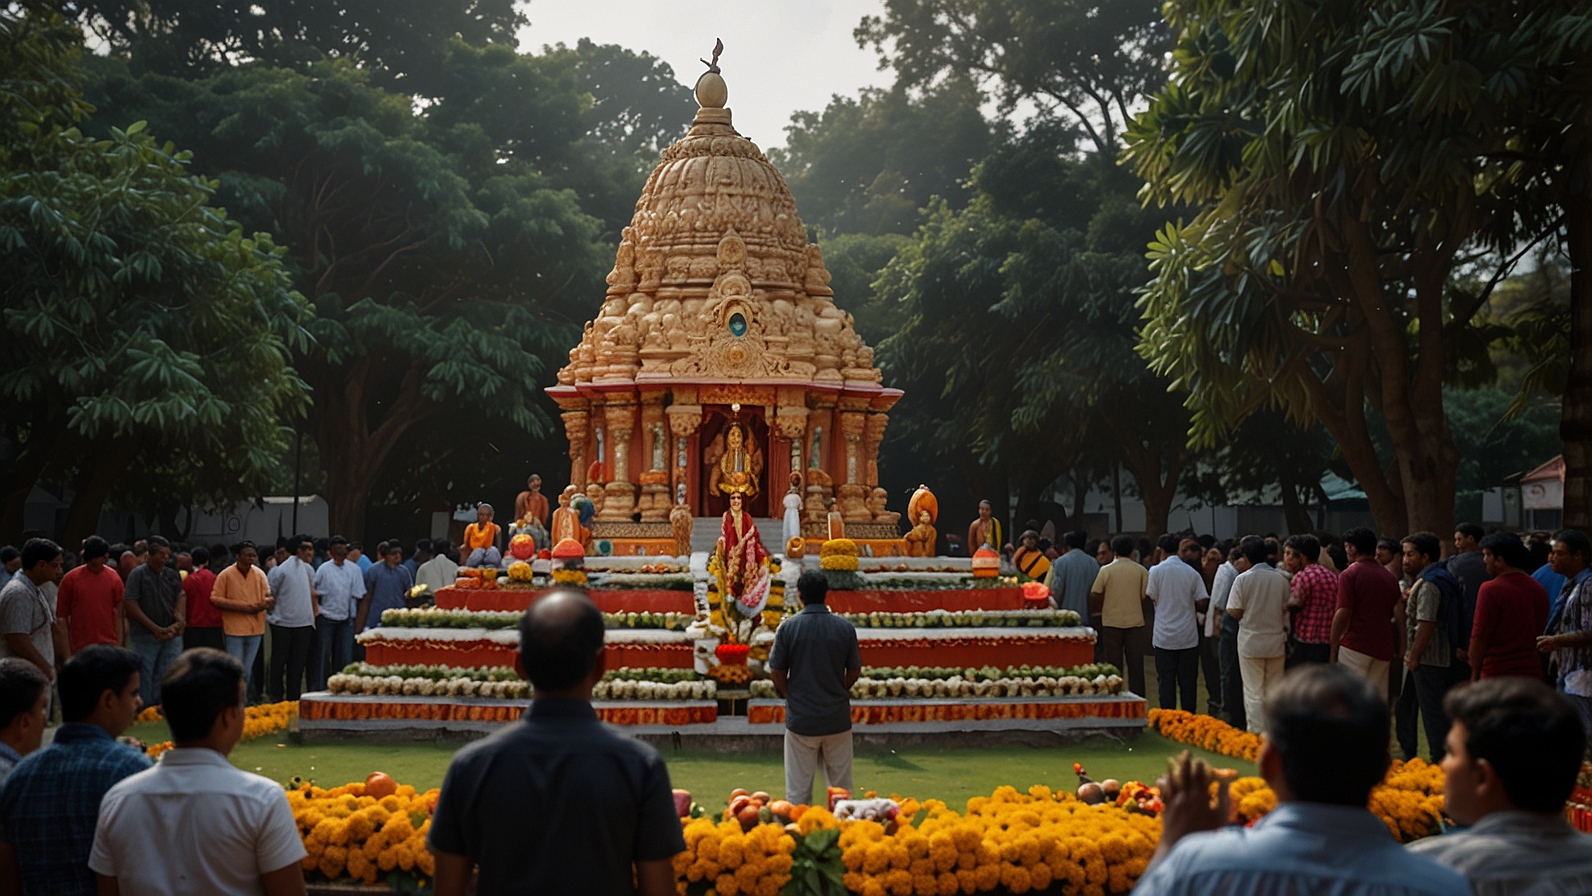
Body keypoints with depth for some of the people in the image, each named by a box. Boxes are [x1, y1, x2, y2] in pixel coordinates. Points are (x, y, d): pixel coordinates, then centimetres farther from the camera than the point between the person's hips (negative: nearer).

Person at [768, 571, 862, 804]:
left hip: (800, 718, -1)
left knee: (798, 789, 6)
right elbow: (854, 671, 5)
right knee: (841, 787, 13)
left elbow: (776, 672, -3)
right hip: (837, 717, 1)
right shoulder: (845, 628, -4)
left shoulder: (788, 627, -8)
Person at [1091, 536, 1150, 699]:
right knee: (1136, 664, 6)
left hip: (1111, 623, -1)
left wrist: (1094, 612, 13)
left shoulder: (1106, 570, -4)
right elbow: (1146, 596, 2)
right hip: (1135, 622, 1)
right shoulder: (1141, 571, 0)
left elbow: (1095, 595, -4)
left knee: (1113, 666, 5)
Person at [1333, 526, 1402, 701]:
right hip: (1382, 650, 6)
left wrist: (1334, 649, -7)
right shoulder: (1390, 577, 14)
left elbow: (1343, 614, -13)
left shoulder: (1349, 575, -7)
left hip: (1354, 647, -6)